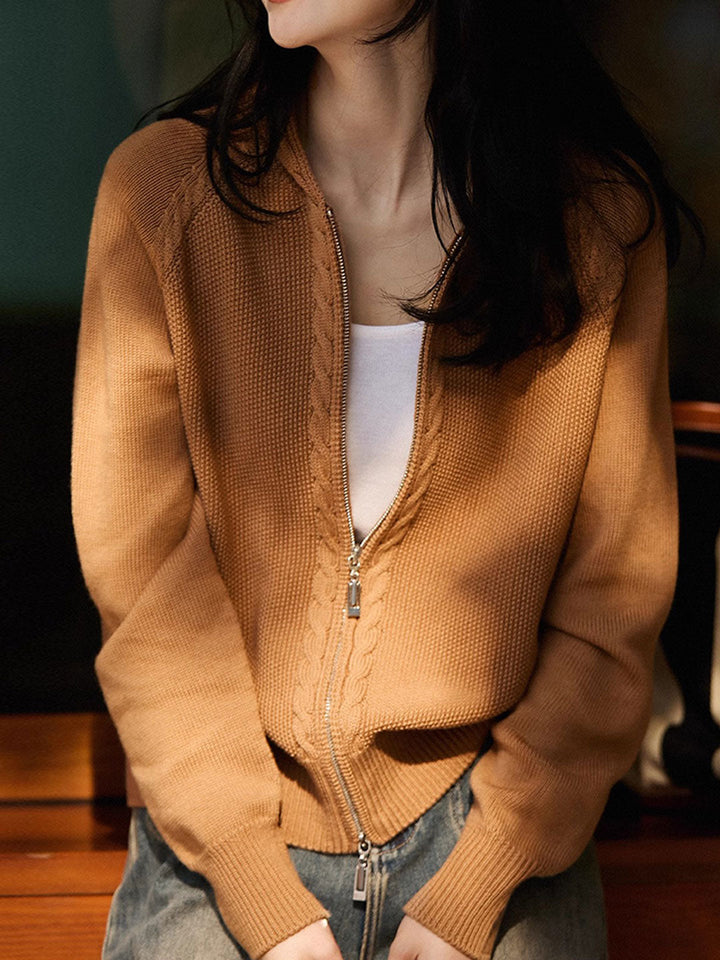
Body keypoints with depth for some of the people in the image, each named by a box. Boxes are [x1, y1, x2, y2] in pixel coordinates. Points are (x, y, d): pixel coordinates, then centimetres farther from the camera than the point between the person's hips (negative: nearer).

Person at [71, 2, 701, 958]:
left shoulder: (603, 212, -7)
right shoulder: (165, 188, -9)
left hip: (502, 843, 1)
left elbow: (614, 594, -4)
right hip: (217, 854, 0)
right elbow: (141, 574, -8)